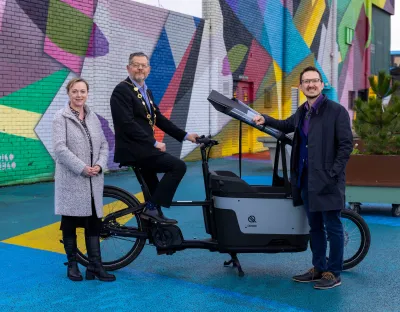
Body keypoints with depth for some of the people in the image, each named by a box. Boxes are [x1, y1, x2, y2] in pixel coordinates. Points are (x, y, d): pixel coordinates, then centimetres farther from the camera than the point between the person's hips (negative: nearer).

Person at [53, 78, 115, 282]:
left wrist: (100, 165, -7)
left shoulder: (93, 117, 12)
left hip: (93, 181, 5)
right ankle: (72, 264, 19)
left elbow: (104, 145, 11)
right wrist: (82, 168, -18)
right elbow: (59, 148, -14)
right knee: (70, 223, 6)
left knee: (94, 223, 4)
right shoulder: (61, 117, -4)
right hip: (71, 180, -4)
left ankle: (95, 265, 9)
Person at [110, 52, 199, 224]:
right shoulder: (122, 90, -10)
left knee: (152, 193, 15)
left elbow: (160, 119, 16)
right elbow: (128, 124, -20)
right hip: (133, 149, -9)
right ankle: (152, 208, -10)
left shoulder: (147, 92, 17)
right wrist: (154, 143, -19)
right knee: (178, 166, -16)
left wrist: (185, 135, 8)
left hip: (144, 148, 9)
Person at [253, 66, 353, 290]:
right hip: (306, 179, 7)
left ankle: (334, 273, 12)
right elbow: (288, 125, 33)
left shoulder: (336, 111, -8)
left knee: (333, 227, 2)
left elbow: (346, 145, -11)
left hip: (327, 181, -7)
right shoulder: (302, 112, 12)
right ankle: (319, 269, 27)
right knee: (315, 227, 15)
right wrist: (265, 120, 16)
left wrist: (333, 173, -16)